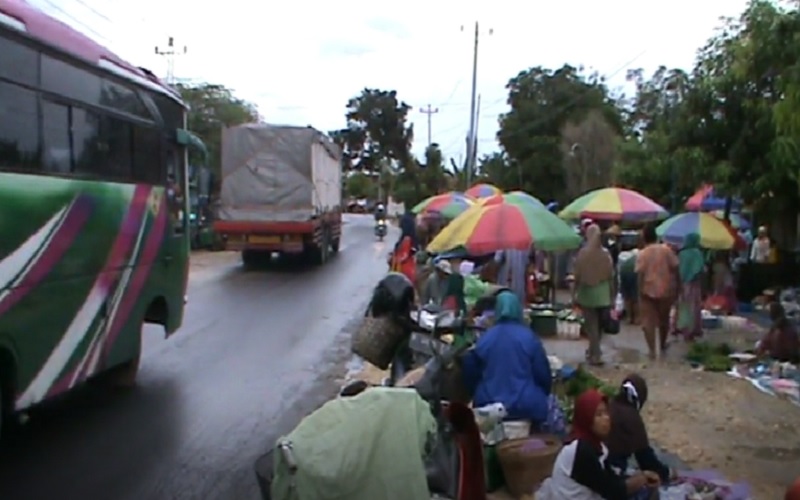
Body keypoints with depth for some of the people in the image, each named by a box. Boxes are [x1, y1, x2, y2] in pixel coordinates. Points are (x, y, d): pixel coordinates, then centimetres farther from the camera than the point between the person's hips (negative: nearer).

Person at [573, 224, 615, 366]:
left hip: (587, 292, -3)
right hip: (603, 293, 3)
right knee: (597, 324, 17)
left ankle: (595, 354, 0)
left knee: (591, 324, 3)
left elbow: (578, 276, -10)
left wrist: (574, 293, 1)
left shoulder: (582, 253, -12)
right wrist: (612, 296, 8)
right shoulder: (605, 253, -6)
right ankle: (593, 351, 32)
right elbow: (610, 276, -1)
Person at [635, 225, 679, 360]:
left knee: (648, 321, 2)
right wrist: (676, 287, 8)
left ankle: (652, 350, -5)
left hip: (648, 291, -3)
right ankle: (663, 344, 38)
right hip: (666, 290, 3)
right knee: (664, 319, 21)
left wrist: (640, 291, -8)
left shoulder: (642, 254, -8)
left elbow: (640, 274, -14)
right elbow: (675, 269, -1)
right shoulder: (666, 250, -2)